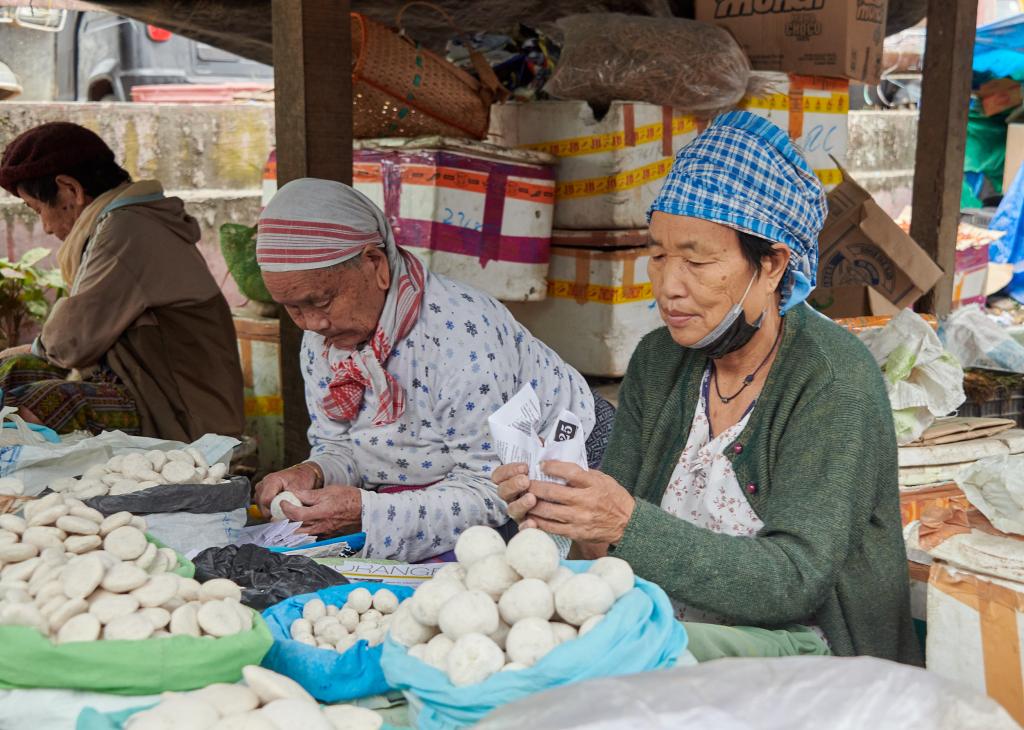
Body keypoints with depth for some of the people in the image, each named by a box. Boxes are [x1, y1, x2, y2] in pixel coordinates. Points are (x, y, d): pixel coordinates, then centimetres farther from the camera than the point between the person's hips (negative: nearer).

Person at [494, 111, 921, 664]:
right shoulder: (657, 361, 4)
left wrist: (629, 525, -31)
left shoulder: (834, 381, -15)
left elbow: (795, 581, -22)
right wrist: (553, 506, -19)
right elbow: (616, 516, 3)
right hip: (669, 627, 6)